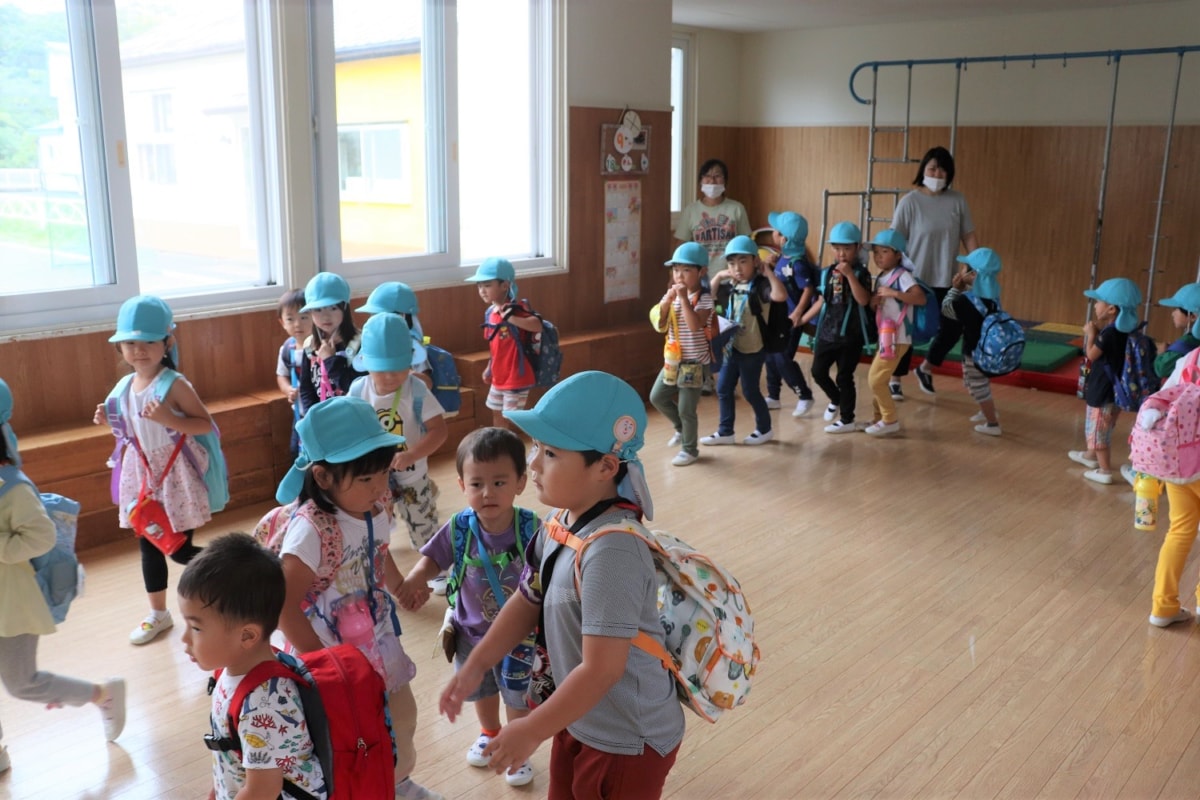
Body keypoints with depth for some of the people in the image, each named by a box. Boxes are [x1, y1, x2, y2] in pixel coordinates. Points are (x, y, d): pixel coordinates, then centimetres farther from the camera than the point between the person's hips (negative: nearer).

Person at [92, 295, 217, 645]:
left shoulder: (175, 384, -15)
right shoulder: (126, 387, 5)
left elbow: (205, 424, -16)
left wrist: (170, 419, -29)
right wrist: (110, 422, 0)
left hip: (176, 474, -6)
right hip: (142, 473, 6)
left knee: (181, 550, -1)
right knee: (148, 546, 13)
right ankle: (158, 614, 27)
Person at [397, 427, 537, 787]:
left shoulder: (532, 528, -27)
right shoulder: (459, 527, -21)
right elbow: (433, 558, -5)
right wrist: (413, 580, -24)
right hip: (473, 632, 3)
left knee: (519, 698, 20)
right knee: (481, 690, 30)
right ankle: (490, 733, 61)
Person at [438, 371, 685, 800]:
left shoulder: (611, 552, -33)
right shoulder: (559, 524, -6)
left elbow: (602, 668, -31)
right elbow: (527, 601, 8)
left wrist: (531, 730, -21)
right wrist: (474, 667, 5)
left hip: (627, 740, -8)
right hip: (579, 721, 8)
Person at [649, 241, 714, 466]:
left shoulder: (704, 298, -16)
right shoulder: (672, 294, 4)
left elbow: (695, 325, -31)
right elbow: (661, 325, -2)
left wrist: (684, 298, -31)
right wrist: (667, 301, -16)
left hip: (695, 362, -7)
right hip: (673, 360, 7)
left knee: (686, 409, -1)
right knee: (657, 397, 13)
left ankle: (689, 449, 19)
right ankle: (681, 428, 35)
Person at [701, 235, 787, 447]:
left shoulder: (760, 285, -15)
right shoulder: (729, 286, 5)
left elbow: (781, 296, -33)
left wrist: (767, 271, -26)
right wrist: (719, 276, 1)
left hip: (752, 350, -7)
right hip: (731, 347, 7)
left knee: (750, 391, 5)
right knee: (723, 389, 9)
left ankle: (764, 429, 25)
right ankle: (725, 431, 21)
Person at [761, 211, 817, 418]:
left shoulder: (797, 263, -22)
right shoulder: (782, 258, 5)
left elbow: (809, 289, -23)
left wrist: (798, 314, -24)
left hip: (791, 320, -9)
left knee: (783, 359, -7)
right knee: (770, 356, 15)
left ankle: (805, 396, 8)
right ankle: (773, 396, 29)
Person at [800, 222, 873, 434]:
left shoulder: (861, 273, -8)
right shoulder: (827, 273, 6)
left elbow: (863, 300, -23)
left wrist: (849, 274, -26)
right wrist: (803, 319, 13)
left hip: (851, 336, -5)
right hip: (827, 333, 5)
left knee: (844, 377, 1)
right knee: (818, 371, 9)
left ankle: (846, 420, 14)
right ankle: (836, 400, 36)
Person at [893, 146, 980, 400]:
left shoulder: (957, 200, 0)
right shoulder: (910, 201, -9)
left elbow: (969, 237, 5)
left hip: (946, 280, 3)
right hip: (914, 279, -3)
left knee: (954, 327, 5)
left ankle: (926, 368, 29)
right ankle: (895, 379, 23)